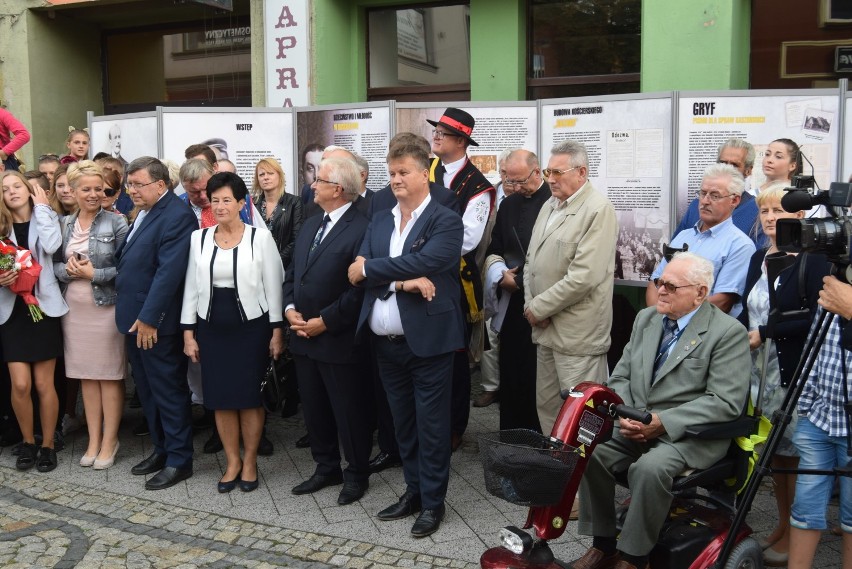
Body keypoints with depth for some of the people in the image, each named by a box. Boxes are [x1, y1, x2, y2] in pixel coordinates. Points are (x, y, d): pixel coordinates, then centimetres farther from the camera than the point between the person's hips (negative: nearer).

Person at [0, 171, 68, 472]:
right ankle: (28, 442, 18)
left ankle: (47, 445, 16)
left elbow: (51, 246, -18)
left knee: (43, 383, 2)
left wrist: (41, 206, -9)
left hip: (43, 307, -2)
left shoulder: (46, 218, 3)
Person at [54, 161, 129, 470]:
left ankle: (109, 440, 14)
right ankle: (93, 439, 21)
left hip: (106, 306, -4)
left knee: (109, 375, 3)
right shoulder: (63, 224, 9)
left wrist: (93, 274, -16)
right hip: (74, 308, 4)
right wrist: (68, 270, -11)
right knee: (86, 374, 10)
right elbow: (54, 264, 9)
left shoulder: (116, 223, -5)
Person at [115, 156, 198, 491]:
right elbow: (127, 261, 16)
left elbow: (169, 272, -22)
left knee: (168, 391, 1)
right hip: (134, 319, 9)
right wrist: (133, 317, 9)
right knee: (147, 390, 17)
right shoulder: (143, 213, 14)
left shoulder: (177, 216, -16)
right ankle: (161, 449, 30)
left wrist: (148, 319, -21)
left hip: (156, 323, -9)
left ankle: (179, 460, 12)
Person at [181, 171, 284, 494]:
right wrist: (188, 333, 4)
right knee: (220, 398, 8)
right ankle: (232, 462, 23)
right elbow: (192, 287, 7)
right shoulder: (199, 238, 4)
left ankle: (250, 462, 21)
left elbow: (273, 287, -4)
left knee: (250, 396, 4)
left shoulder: (260, 237, -5)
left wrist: (277, 331, -6)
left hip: (251, 325, -3)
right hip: (212, 327, 3)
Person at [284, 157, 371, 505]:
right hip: (304, 336, 8)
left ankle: (357, 474, 24)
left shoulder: (361, 229, -16)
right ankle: (326, 468, 33)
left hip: (339, 340, -8)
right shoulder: (310, 226, 12)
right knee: (314, 408, 17)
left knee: (349, 411, 7)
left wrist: (325, 321, -18)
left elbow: (359, 290, -21)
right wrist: (290, 309, 0)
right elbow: (292, 274, 16)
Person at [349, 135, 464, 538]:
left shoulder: (446, 221, -7)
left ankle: (433, 502, 20)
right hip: (386, 342, 6)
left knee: (431, 425, 6)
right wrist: (403, 282, -18)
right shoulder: (379, 221, 10)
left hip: (428, 340, -6)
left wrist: (369, 268, -16)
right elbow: (358, 272, -3)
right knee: (402, 422, 18)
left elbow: (424, 262, -24)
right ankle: (413, 491, 33)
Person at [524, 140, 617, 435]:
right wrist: (530, 305, 1)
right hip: (546, 328, 8)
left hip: (577, 332, -8)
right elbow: (531, 260, 16)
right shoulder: (549, 206, 14)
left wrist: (539, 308, -13)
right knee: (546, 405, 17)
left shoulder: (599, 210, -13)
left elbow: (583, 277, -21)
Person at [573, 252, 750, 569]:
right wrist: (625, 416, -8)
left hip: (690, 434, -6)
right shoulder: (646, 319, 11)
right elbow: (621, 377, 13)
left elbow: (725, 402, -16)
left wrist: (663, 421, -22)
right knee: (591, 452, -18)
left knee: (650, 468, -33)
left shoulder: (728, 333, -9)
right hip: (636, 424, 6)